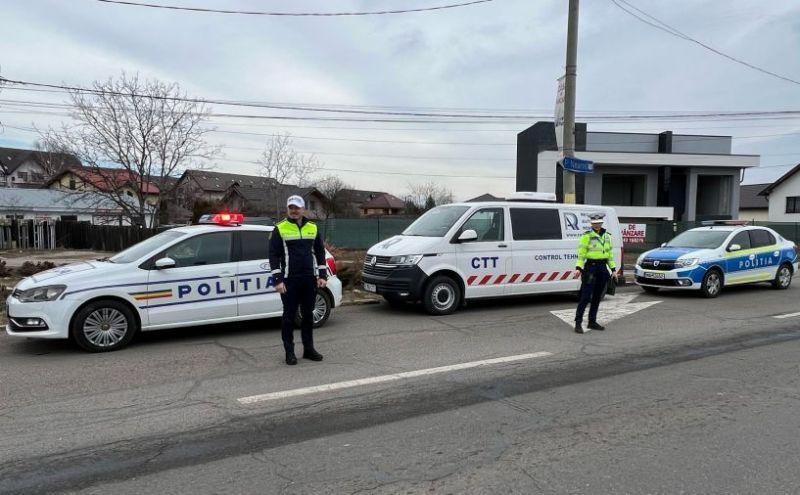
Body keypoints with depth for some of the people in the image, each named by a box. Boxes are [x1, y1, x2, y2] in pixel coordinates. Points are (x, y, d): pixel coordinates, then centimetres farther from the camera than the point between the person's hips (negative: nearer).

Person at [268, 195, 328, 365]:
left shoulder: (312, 228, 9)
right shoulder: (280, 229, -2)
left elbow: (320, 252, 13)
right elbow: (274, 255, -5)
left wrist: (322, 275, 6)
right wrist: (278, 280, -12)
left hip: (310, 280, 4)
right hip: (289, 281, -4)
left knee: (308, 315, 11)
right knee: (289, 316, 3)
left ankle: (308, 349, 21)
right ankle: (289, 352, 11)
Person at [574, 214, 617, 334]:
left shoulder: (607, 236, 13)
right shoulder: (587, 236, -5)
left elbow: (610, 254, 18)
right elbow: (581, 254, -9)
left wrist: (613, 269, 13)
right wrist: (579, 268, -19)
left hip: (603, 268, 6)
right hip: (590, 267, -6)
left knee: (597, 297, 10)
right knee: (586, 297, -9)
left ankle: (592, 322, 19)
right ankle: (578, 323, -8)